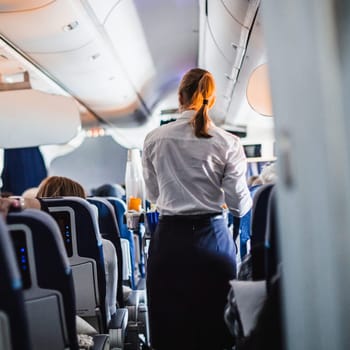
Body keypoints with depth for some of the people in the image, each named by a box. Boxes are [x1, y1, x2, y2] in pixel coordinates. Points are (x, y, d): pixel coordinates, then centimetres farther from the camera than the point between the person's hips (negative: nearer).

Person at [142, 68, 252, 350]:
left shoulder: (154, 139, 0)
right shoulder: (228, 143, -5)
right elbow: (240, 206, -4)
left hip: (169, 238, 1)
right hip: (213, 236, -1)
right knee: (214, 326, 13)